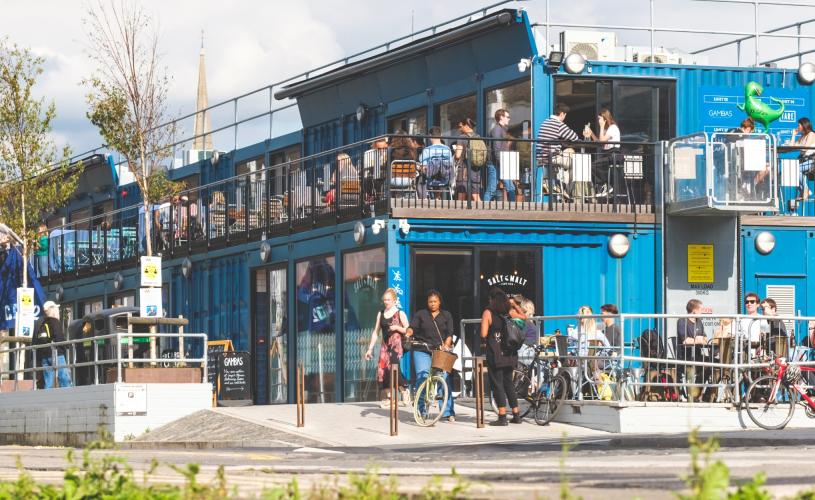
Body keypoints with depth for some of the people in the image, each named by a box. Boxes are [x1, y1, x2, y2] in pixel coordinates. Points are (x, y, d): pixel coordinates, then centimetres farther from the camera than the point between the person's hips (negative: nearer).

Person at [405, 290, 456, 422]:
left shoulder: (446, 315, 15)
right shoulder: (420, 314, 13)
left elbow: (449, 333, 7)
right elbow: (412, 327, 0)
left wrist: (446, 345, -11)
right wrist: (408, 334, -22)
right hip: (422, 351, 0)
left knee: (444, 379, -10)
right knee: (421, 379, -9)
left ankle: (448, 412, -8)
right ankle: (421, 411, -2)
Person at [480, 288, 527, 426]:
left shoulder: (488, 313, -8)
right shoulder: (510, 312, 5)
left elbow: (483, 334, -14)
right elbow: (524, 317, 23)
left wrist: (483, 343, 6)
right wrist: (514, 304, 29)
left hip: (495, 353, -5)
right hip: (510, 353, 5)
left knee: (497, 383, -2)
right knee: (508, 382, 16)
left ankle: (502, 416, -7)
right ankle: (516, 415, 16)